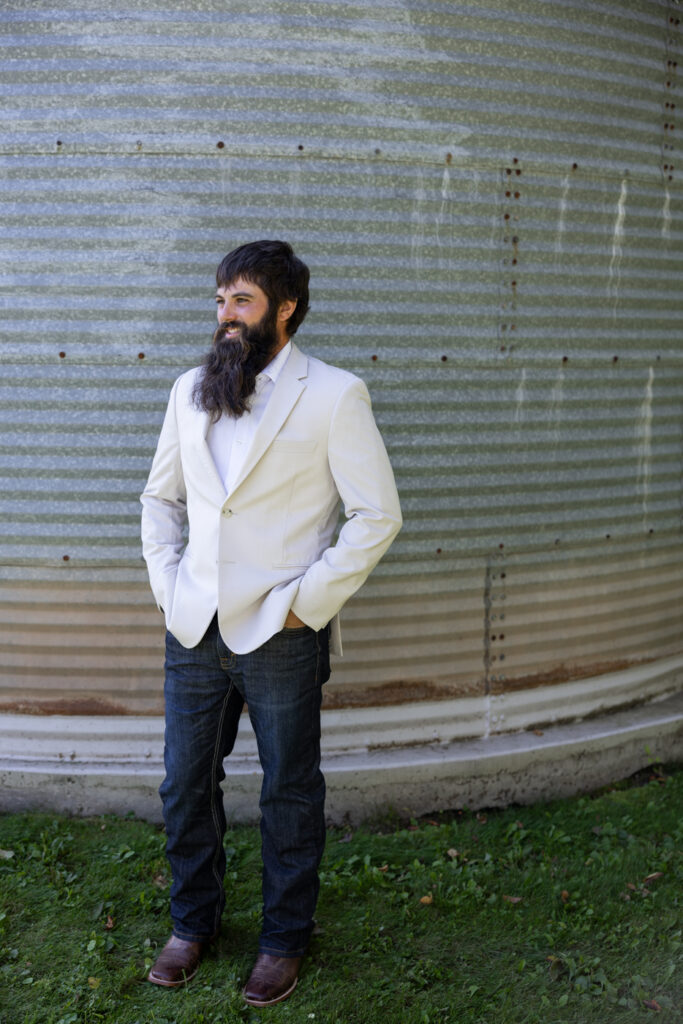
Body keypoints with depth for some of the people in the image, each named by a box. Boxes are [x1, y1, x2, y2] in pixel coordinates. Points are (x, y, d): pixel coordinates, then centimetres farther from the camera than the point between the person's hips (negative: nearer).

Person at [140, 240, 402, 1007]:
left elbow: (376, 515, -10)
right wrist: (165, 582, 3)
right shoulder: (190, 390, 8)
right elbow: (160, 496, 17)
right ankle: (193, 924, 38)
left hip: (280, 637, -4)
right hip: (194, 630, 5)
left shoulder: (334, 395, -8)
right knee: (185, 786, 15)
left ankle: (284, 940, 32)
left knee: (289, 795, 11)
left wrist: (303, 604, -12)